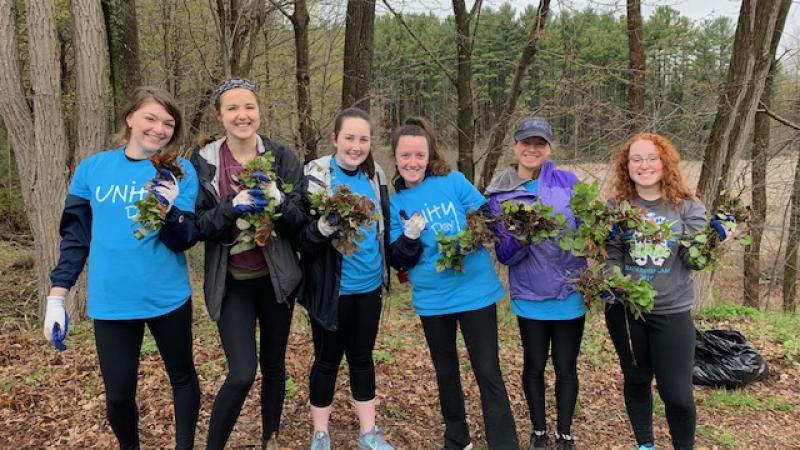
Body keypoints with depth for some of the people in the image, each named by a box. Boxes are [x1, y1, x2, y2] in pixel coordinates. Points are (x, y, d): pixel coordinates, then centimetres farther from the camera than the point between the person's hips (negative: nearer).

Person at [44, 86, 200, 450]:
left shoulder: (180, 171, -5)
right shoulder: (93, 168, 1)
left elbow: (184, 241, -10)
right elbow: (75, 235, 6)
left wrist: (169, 210, -30)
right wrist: (56, 297, 3)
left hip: (167, 297, -1)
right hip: (111, 301, 1)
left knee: (182, 375, 16)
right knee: (118, 395, 8)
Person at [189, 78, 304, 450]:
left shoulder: (282, 157, -4)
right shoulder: (203, 161, -5)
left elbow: (300, 219, -6)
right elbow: (199, 226, -8)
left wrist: (276, 200, -26)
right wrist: (233, 207, -26)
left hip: (276, 277, 2)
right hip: (231, 282, -2)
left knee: (274, 363, 14)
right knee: (242, 373, -10)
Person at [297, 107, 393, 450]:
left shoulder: (375, 175, 3)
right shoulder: (315, 176, -13)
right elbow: (301, 237, -16)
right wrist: (325, 227, -33)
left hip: (369, 284, 5)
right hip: (332, 289, -5)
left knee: (362, 357, 17)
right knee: (328, 359, 10)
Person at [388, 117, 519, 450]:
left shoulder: (454, 182, -6)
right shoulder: (396, 203, 1)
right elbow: (398, 263, -1)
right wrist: (410, 237, -20)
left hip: (476, 291, -3)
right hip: (432, 299, 3)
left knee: (489, 373, 0)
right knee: (446, 372, 18)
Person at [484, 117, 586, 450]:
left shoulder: (567, 181, -2)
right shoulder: (499, 195, -4)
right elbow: (504, 255, -6)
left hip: (571, 292, 0)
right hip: (530, 295, 0)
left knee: (566, 366, 11)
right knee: (534, 365, 14)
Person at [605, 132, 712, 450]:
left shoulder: (687, 206, -2)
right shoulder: (616, 206, 0)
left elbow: (694, 260, -4)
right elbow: (612, 254, 1)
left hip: (672, 311, -1)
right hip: (624, 309, 1)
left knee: (677, 392, 0)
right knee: (636, 381, 16)